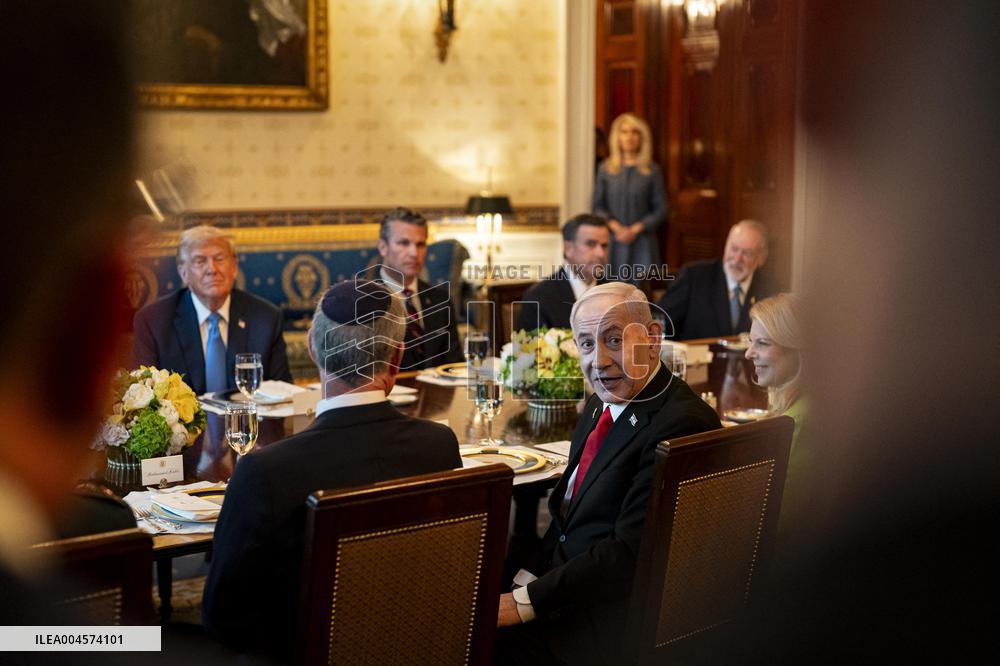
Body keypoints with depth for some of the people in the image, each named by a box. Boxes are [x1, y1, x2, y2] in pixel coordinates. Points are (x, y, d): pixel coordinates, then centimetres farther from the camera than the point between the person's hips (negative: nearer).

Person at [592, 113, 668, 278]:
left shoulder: (652, 171, 4)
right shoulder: (605, 170, 8)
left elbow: (660, 209, 3)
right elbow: (596, 207, 8)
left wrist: (635, 229, -9)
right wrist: (614, 226, -9)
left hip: (642, 241, -1)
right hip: (613, 241, 1)